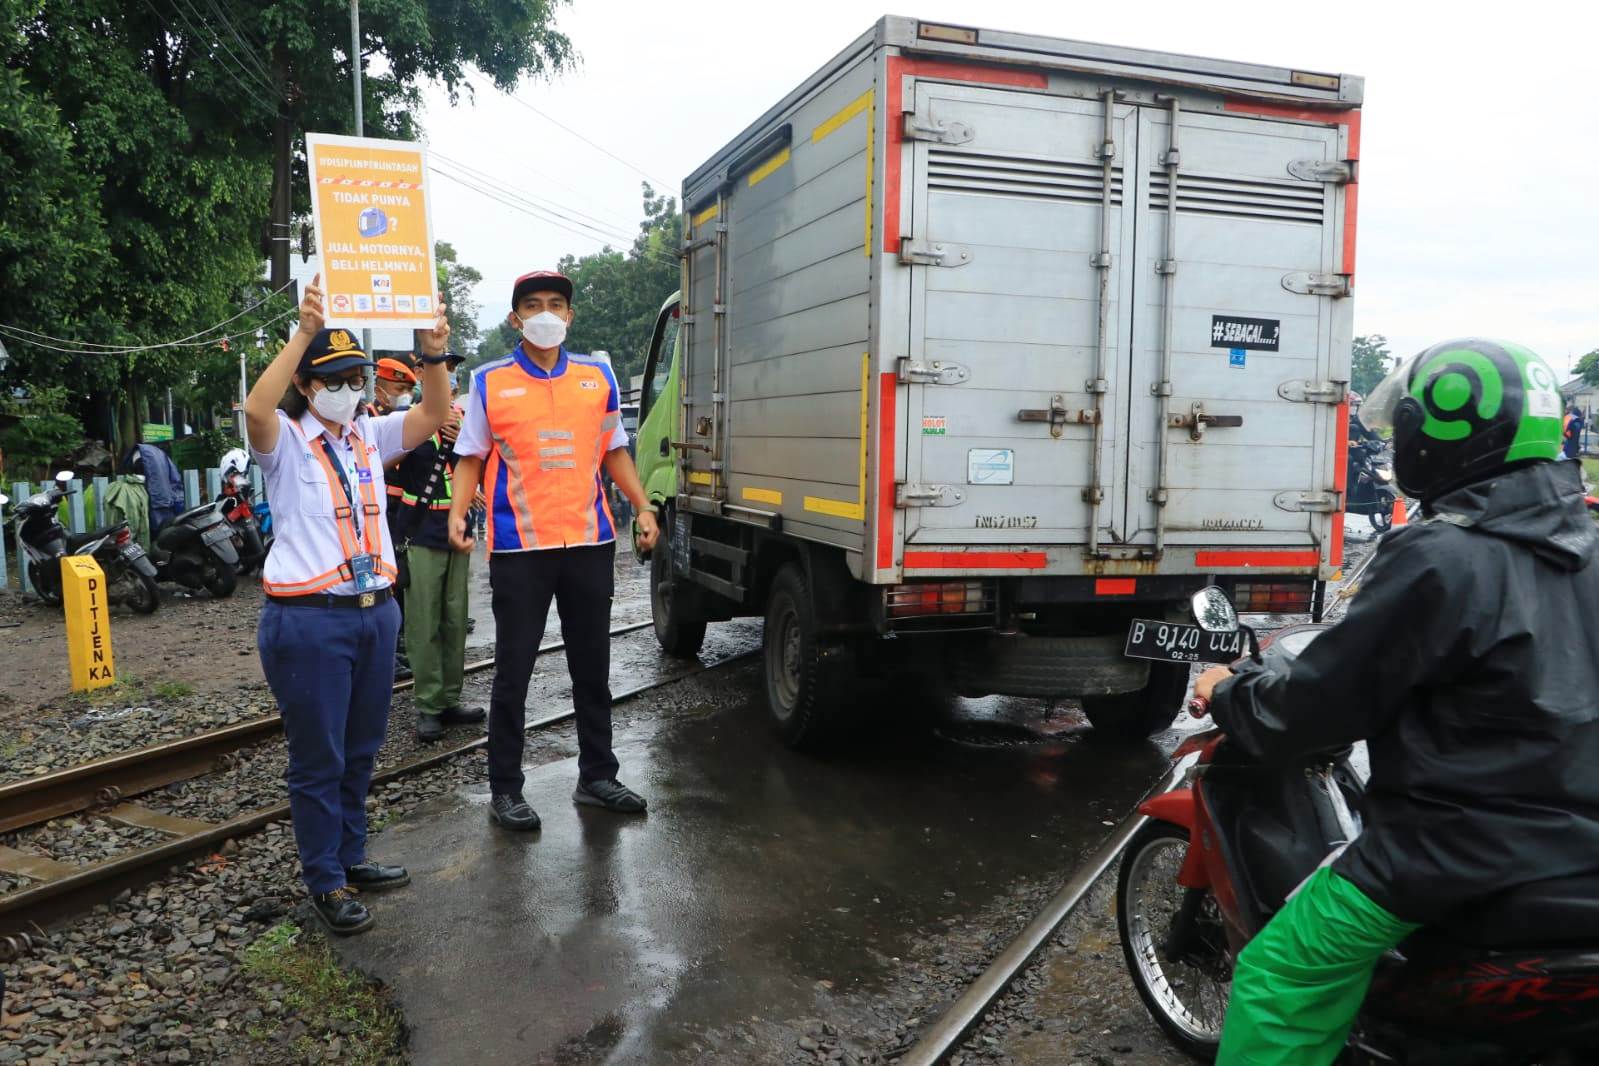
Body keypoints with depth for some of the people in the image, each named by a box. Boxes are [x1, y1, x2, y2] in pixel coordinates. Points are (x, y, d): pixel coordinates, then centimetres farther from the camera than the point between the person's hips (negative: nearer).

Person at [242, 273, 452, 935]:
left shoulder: (369, 437, 11)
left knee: (360, 750, 17)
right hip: (308, 620, -6)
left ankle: (350, 858, 32)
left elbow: (432, 416, 1)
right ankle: (325, 883, 15)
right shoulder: (285, 443, -6)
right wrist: (304, 334, -34)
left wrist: (434, 354, -15)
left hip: (376, 612, 6)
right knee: (319, 759, 3)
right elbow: (256, 408, -28)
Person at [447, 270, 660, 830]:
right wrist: (457, 511, -11)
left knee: (592, 667, 12)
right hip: (519, 546, -3)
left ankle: (597, 777, 27)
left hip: (589, 542, 3)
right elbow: (471, 457, 5)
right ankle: (505, 790, 16)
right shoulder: (489, 382, 2)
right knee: (513, 671, 3)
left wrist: (642, 507, 4)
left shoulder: (598, 376, 9)